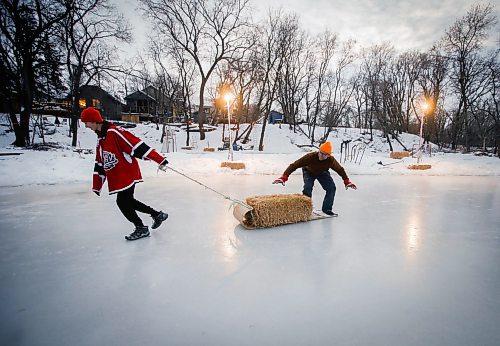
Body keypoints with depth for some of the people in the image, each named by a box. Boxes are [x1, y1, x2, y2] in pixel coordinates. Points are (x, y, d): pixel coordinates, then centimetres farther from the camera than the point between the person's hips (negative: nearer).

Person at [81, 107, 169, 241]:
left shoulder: (114, 132, -16)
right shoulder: (100, 138, 14)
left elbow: (136, 144, -23)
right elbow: (100, 164, 18)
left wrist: (159, 159, -28)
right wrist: (97, 186, 21)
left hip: (128, 174, -10)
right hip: (117, 178, 10)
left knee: (122, 202, -5)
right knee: (127, 201, 14)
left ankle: (141, 228, 13)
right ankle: (157, 214, 26)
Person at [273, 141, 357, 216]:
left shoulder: (331, 160, -32)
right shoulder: (310, 156, -41)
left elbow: (340, 169, -11)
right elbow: (295, 165, -43)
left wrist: (347, 181, -8)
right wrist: (284, 177, -52)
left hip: (322, 173, 3)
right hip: (309, 172, -3)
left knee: (332, 188, -9)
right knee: (307, 188, -26)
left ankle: (327, 209, 6)